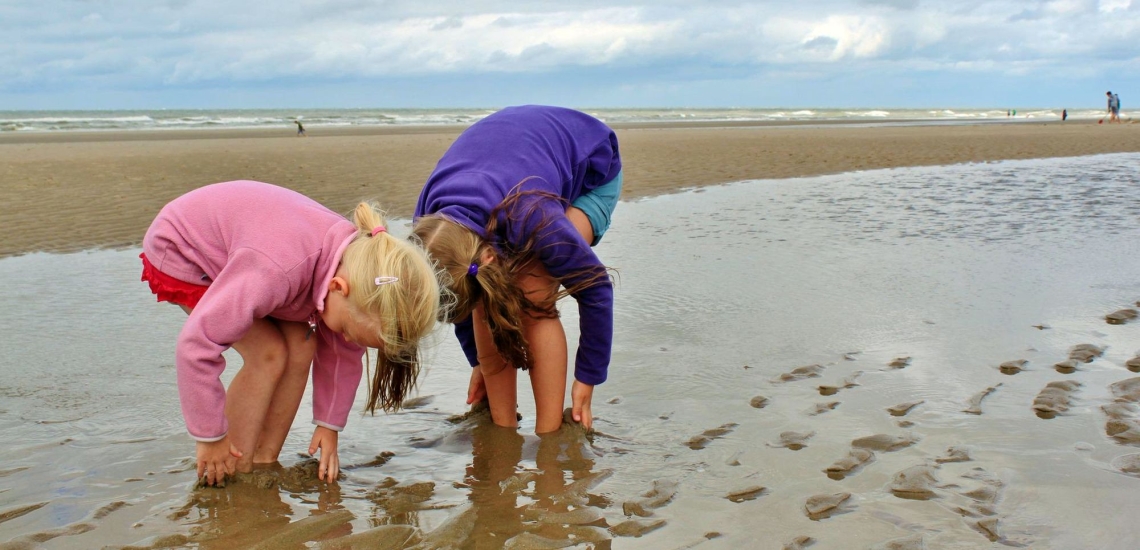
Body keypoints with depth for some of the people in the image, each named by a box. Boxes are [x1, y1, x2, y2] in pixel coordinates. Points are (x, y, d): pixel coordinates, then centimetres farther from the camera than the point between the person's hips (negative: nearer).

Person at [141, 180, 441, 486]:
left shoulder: (358, 259, -20)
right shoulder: (279, 270, -44)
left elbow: (343, 353, -3)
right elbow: (196, 345, -38)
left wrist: (329, 425, 1)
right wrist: (211, 437, -26)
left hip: (234, 254, 7)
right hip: (179, 254, -7)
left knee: (302, 347, -9)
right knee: (269, 354, -19)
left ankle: (265, 464, 4)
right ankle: (238, 477, -7)